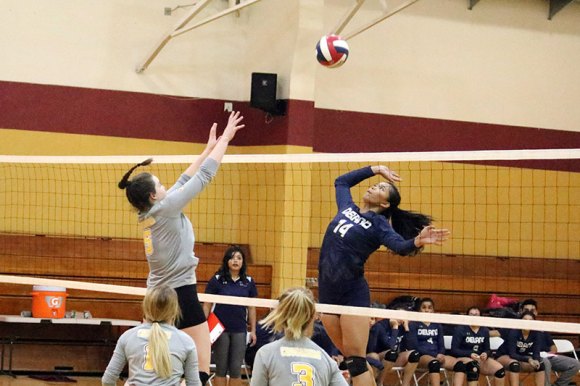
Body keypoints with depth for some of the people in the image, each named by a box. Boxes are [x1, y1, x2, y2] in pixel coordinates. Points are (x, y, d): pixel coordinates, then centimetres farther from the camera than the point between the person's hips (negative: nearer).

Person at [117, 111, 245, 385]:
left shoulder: (148, 213, 9)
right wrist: (224, 140, 0)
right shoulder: (165, 208, -13)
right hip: (180, 293, -9)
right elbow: (203, 176, -9)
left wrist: (208, 149, 24)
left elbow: (183, 181, 19)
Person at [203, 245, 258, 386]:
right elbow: (207, 305, -2)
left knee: (236, 368, 4)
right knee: (221, 368, 4)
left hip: (240, 330, 2)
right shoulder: (217, 280, -4)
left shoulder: (249, 282, 4)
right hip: (220, 329, -2)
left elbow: (252, 308, 9)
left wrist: (253, 330, 7)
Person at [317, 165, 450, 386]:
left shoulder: (379, 224, -4)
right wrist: (375, 169, 24)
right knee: (350, 358, 8)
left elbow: (400, 245, -20)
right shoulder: (347, 208, 13)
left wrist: (417, 241, -42)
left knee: (356, 360, -11)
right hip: (327, 291, 6)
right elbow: (341, 182, 29)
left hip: (353, 293, -6)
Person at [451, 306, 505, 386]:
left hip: (480, 359, 5)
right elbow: (454, 350, -8)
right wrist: (470, 354, -22)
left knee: (500, 369, -19)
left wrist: (486, 354, -13)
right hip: (463, 358, -5)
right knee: (473, 365, -40)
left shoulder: (485, 330, 11)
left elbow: (487, 349, 13)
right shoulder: (460, 329, -4)